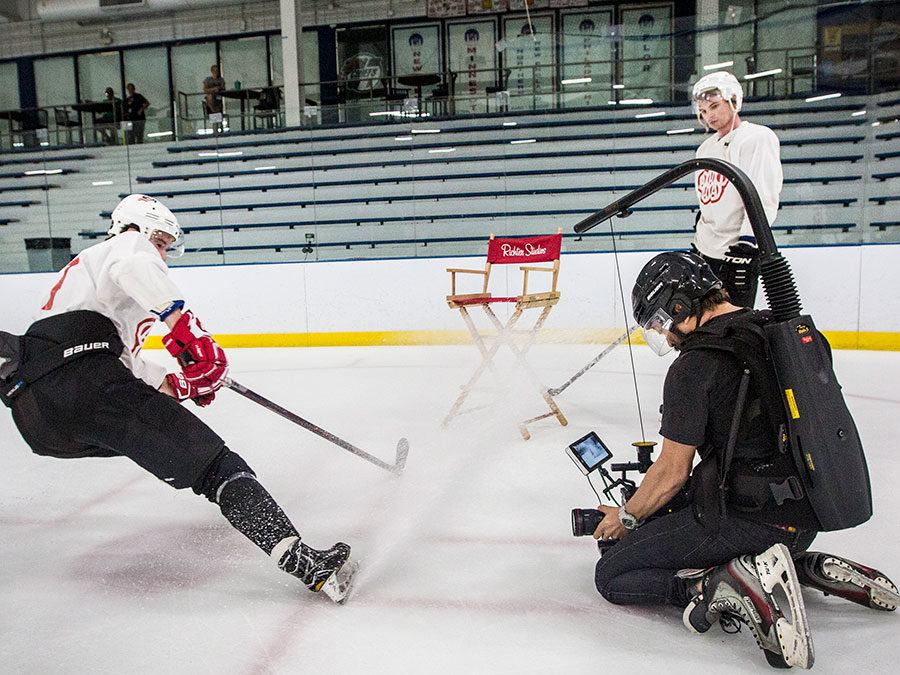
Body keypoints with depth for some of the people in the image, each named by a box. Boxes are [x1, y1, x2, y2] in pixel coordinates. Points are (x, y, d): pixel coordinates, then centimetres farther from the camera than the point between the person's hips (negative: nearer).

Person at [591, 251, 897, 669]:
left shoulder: (694, 364, -16)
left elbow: (672, 473, -12)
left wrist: (626, 518, 6)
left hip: (742, 519, -8)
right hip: (805, 517, 9)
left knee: (611, 575, 0)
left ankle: (728, 587, -17)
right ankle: (806, 569, 14)